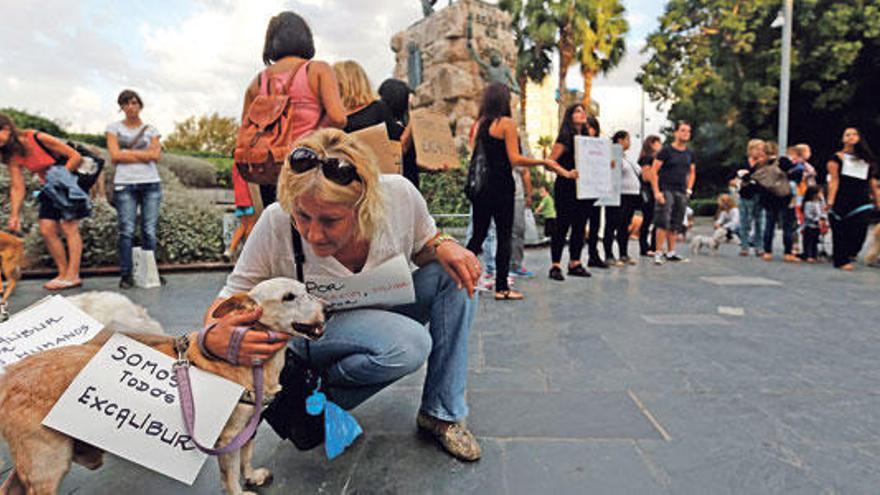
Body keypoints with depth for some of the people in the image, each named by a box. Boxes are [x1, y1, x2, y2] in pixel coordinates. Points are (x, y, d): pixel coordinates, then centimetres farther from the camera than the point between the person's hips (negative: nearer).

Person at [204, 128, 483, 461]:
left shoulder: (399, 194, -23)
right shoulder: (275, 225, -29)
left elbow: (423, 243, -1)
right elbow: (231, 297, -17)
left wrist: (443, 246, -25)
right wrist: (214, 338, -39)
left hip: (385, 314, 5)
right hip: (315, 332, -4)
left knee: (454, 274, -19)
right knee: (409, 345, -33)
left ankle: (442, 413, -10)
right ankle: (321, 389, -4)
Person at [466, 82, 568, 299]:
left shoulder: (479, 124, 11)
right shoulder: (507, 123, -7)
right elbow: (515, 159, -12)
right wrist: (543, 162, -5)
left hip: (480, 185, 6)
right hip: (501, 186, -6)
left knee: (478, 234, 12)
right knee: (504, 236, 1)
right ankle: (501, 287, 4)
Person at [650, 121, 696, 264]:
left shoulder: (690, 154, 14)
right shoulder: (666, 151, -4)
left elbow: (692, 173, 25)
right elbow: (654, 172, -8)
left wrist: (689, 189, 13)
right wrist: (657, 192, -14)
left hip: (682, 193, 6)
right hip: (666, 191, -6)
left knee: (675, 225, 9)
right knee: (663, 223, -11)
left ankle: (671, 252, 17)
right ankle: (658, 253, -7)